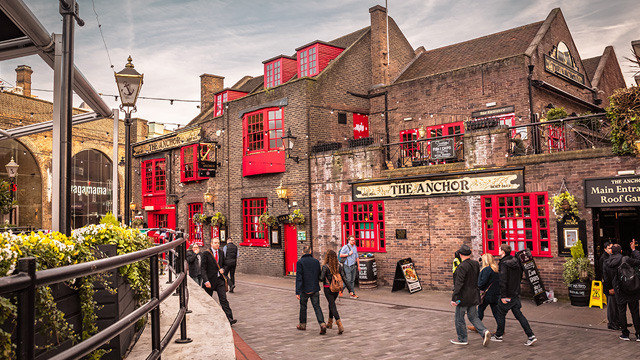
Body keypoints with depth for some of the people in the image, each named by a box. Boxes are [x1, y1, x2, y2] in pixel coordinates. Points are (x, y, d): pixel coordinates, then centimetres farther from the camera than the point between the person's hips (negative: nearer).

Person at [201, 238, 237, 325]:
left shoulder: (221, 253, 7)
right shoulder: (206, 253, -8)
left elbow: (224, 264, 20)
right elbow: (203, 269, -10)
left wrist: (223, 269, -3)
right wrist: (206, 281, -20)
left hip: (220, 279, 3)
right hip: (210, 280, -3)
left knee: (223, 299, -5)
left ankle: (229, 318, -9)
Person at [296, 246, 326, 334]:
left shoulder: (300, 262, -11)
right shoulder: (316, 261, 2)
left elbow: (299, 278, -15)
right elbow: (320, 276, 8)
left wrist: (297, 292, -16)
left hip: (304, 289, -3)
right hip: (315, 289, 3)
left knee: (303, 307, 14)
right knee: (317, 306, 4)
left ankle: (302, 324, 27)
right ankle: (322, 324, -11)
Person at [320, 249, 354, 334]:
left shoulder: (325, 267, -14)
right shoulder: (339, 266, -2)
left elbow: (322, 279, -14)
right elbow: (344, 278, -3)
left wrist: (319, 274, 8)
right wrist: (350, 289, -3)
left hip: (328, 288, -5)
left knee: (332, 306, -4)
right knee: (331, 304, 24)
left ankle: (340, 326, -16)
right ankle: (330, 323, 38)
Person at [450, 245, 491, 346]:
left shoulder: (462, 267, -21)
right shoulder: (476, 264, 3)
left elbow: (459, 284, -23)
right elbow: (478, 280, 13)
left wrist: (454, 298, -21)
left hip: (463, 297, -7)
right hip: (473, 296, 8)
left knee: (459, 319, 8)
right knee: (473, 317, 17)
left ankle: (462, 339, 18)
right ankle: (484, 331, -1)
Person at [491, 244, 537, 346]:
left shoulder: (504, 264, -18)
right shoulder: (516, 262, 6)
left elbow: (503, 281, -23)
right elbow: (520, 276, 17)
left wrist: (503, 296, -20)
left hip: (507, 295, -7)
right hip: (516, 294, 7)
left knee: (501, 314, 9)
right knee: (519, 314, 9)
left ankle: (498, 335, 21)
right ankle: (531, 336, 2)